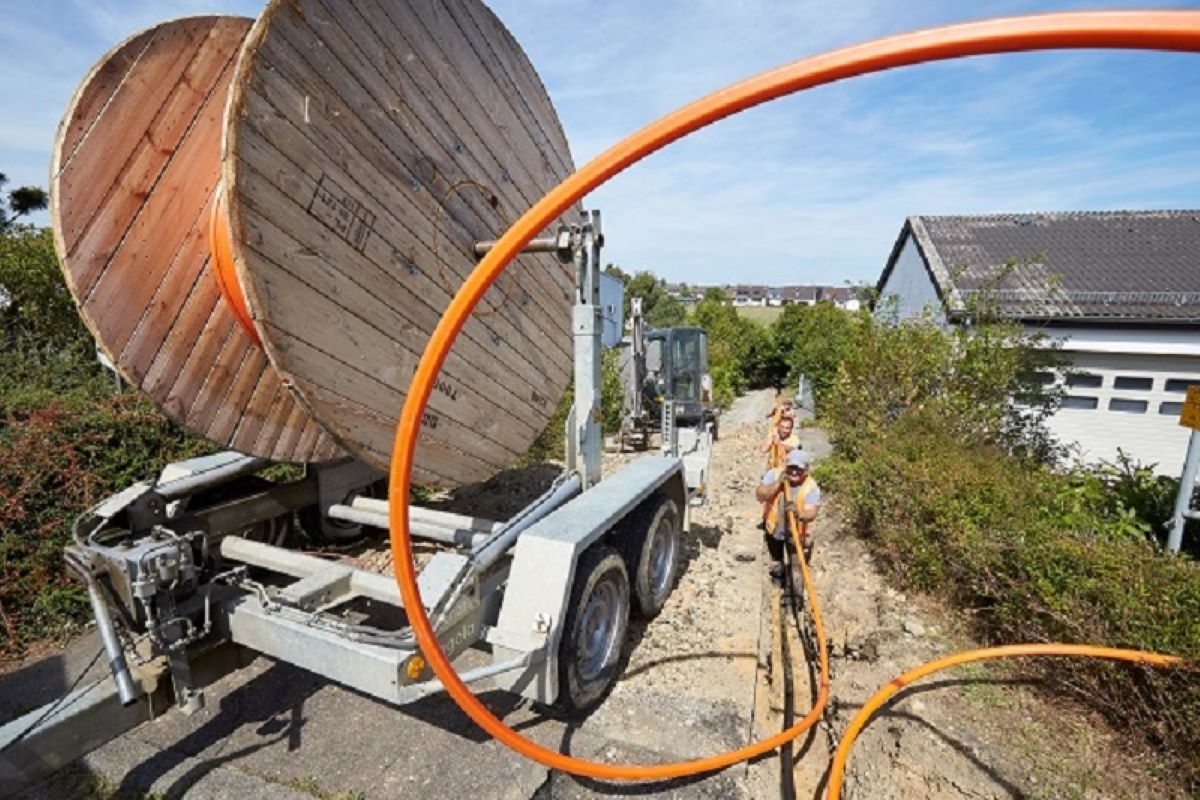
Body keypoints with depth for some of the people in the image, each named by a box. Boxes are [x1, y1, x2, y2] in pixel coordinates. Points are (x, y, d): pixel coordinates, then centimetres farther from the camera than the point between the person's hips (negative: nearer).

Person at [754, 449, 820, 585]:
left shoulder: (812, 487, -25)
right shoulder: (774, 474, -19)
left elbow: (811, 513, -36)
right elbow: (759, 496, -27)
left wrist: (799, 514, -58)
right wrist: (777, 483, -38)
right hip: (773, 529, 3)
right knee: (776, 562, 27)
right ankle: (777, 576, 58)